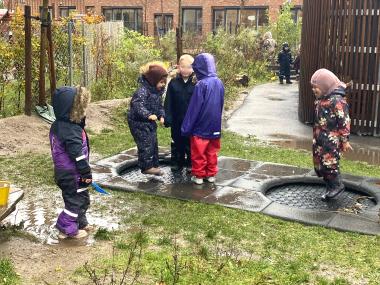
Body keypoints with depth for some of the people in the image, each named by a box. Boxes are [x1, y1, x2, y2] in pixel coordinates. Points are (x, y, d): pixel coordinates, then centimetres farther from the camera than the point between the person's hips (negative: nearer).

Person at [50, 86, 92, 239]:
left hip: (63, 171, 10)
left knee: (82, 198, 22)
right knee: (75, 200, 5)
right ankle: (67, 229, 15)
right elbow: (78, 155, -25)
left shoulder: (58, 125, 5)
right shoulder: (71, 130, -27)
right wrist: (87, 173, -15)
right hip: (72, 175, -10)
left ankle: (80, 222, 35)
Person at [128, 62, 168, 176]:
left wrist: (161, 116, -1)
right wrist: (148, 115, -42)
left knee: (154, 144, 13)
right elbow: (137, 105, -32)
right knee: (145, 144, -9)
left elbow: (159, 106, 17)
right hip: (139, 123, -9)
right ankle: (147, 167, -1)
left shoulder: (158, 92, 8)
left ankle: (154, 165, 24)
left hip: (150, 123, 10)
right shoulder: (142, 91, -22)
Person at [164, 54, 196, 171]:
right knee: (177, 142, 14)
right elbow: (168, 102, 0)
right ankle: (177, 162, 28)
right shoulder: (173, 83, -2)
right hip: (177, 121, 2)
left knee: (191, 143, 9)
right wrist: (168, 118, -4)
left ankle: (190, 163, 24)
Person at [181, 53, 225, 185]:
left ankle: (199, 175, 16)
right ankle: (211, 174, 23)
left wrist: (186, 128, -9)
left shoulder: (201, 85, -20)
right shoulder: (219, 83, 0)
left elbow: (194, 108, -17)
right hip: (215, 127, 6)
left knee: (198, 153, 8)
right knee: (212, 152, 16)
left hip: (201, 127, -6)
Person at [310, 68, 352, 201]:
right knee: (318, 163, 10)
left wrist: (345, 140, -15)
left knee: (329, 162, -10)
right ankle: (330, 187, 23)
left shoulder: (337, 100, -16)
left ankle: (337, 185, 11)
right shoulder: (321, 99, 11)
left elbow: (344, 121, -16)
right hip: (320, 139, 9)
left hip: (332, 139, -9)